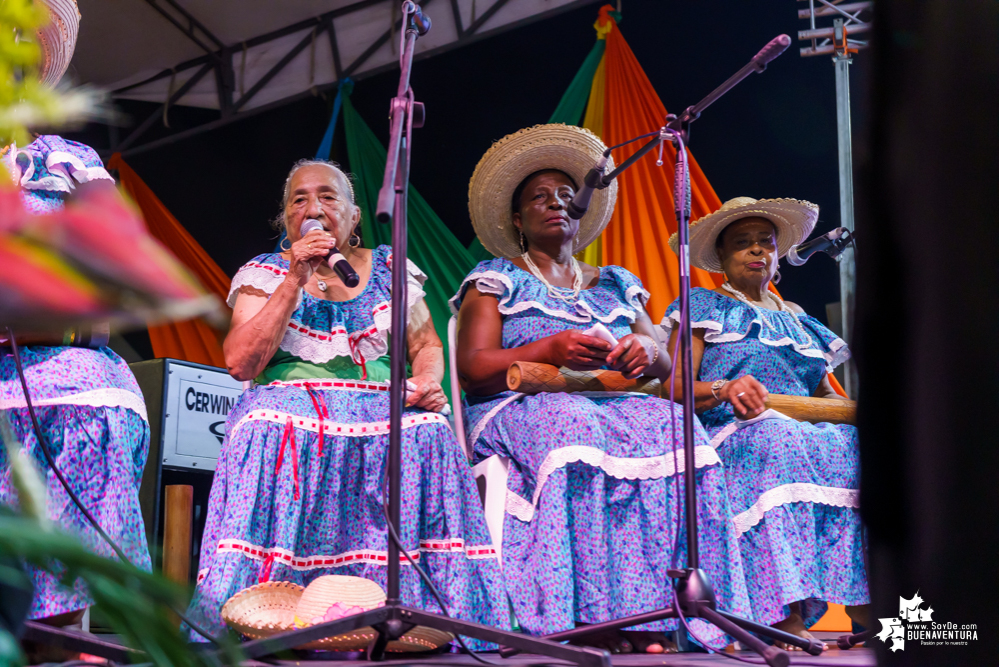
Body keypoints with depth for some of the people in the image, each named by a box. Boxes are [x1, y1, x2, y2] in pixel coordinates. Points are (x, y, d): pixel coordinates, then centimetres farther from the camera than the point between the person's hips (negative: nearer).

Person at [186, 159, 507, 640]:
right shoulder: (264, 274, 10)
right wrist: (296, 280, -8)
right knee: (268, 430, -37)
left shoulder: (389, 269, 16)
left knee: (429, 433, -32)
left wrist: (427, 381, -8)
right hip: (290, 401, -1)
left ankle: (417, 613, -30)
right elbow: (240, 363, -5)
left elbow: (427, 346, 17)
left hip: (379, 406, 2)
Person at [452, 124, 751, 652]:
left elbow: (664, 365, 19)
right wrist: (550, 350, -17)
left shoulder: (615, 285, 27)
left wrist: (646, 349, -7)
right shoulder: (496, 280, 15)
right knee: (576, 427, -39)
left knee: (674, 424, -30)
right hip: (522, 407, -3)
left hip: (617, 404, 4)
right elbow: (473, 370, 0)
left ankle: (656, 612, -37)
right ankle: (592, 612, -43)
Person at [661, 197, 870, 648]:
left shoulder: (798, 321, 30)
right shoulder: (701, 306, 14)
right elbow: (675, 388, 0)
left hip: (810, 429, 5)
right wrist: (723, 389, -21)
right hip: (730, 436, -5)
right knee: (778, 441, -38)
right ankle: (785, 614, -45)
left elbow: (827, 394, 24)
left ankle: (863, 601, -37)